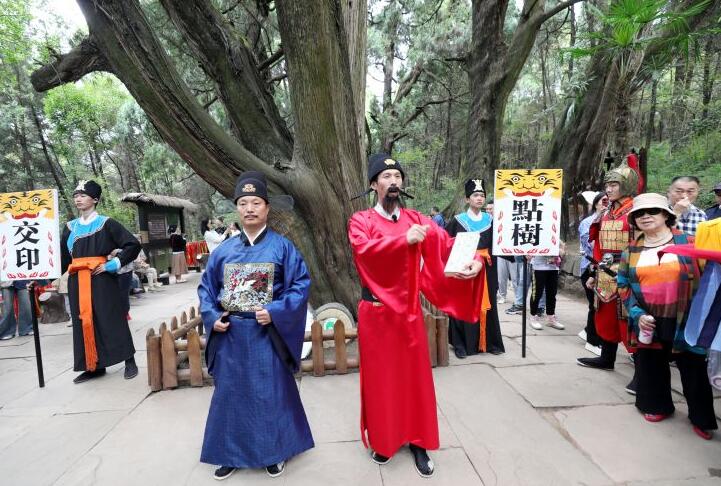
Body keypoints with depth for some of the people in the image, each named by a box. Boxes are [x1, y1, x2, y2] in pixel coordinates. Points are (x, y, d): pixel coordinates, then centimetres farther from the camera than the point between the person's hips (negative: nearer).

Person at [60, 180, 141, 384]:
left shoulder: (106, 223, -2)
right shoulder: (70, 227, 13)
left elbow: (133, 245, -8)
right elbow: (62, 257, 14)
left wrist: (113, 264, -13)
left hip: (102, 280, -5)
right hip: (77, 282, 5)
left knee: (112, 319, -3)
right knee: (84, 322, 8)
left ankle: (130, 361, 7)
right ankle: (94, 366, 19)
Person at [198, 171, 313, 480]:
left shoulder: (282, 246, -6)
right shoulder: (223, 250, 5)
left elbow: (301, 284, -9)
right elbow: (206, 288, 12)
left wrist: (275, 312, -18)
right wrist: (212, 317, -3)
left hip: (266, 334, -3)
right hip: (230, 335, 4)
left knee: (271, 393, 10)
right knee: (230, 393, 15)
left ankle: (274, 452, 32)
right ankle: (231, 453, 36)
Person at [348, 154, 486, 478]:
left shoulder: (417, 220, 4)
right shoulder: (360, 220, -4)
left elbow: (449, 245, -6)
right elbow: (364, 249, -25)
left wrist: (474, 260, -25)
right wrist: (404, 239, -32)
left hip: (409, 310, 3)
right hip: (376, 311, -2)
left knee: (415, 376, 11)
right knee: (380, 378, 11)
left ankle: (417, 442, 29)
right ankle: (382, 440, 32)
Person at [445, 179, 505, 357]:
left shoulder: (491, 220, 6)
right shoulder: (458, 220, -1)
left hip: (486, 269, 3)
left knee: (486, 304, 8)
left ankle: (490, 342, 21)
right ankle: (462, 344, 11)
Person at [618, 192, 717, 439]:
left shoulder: (689, 242, -2)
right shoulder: (631, 251, 4)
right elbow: (623, 286, 5)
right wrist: (637, 314, -7)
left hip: (684, 322, -2)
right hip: (648, 323, 2)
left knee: (693, 370, 9)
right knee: (651, 367, 12)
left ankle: (701, 418, 28)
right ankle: (658, 405, 33)